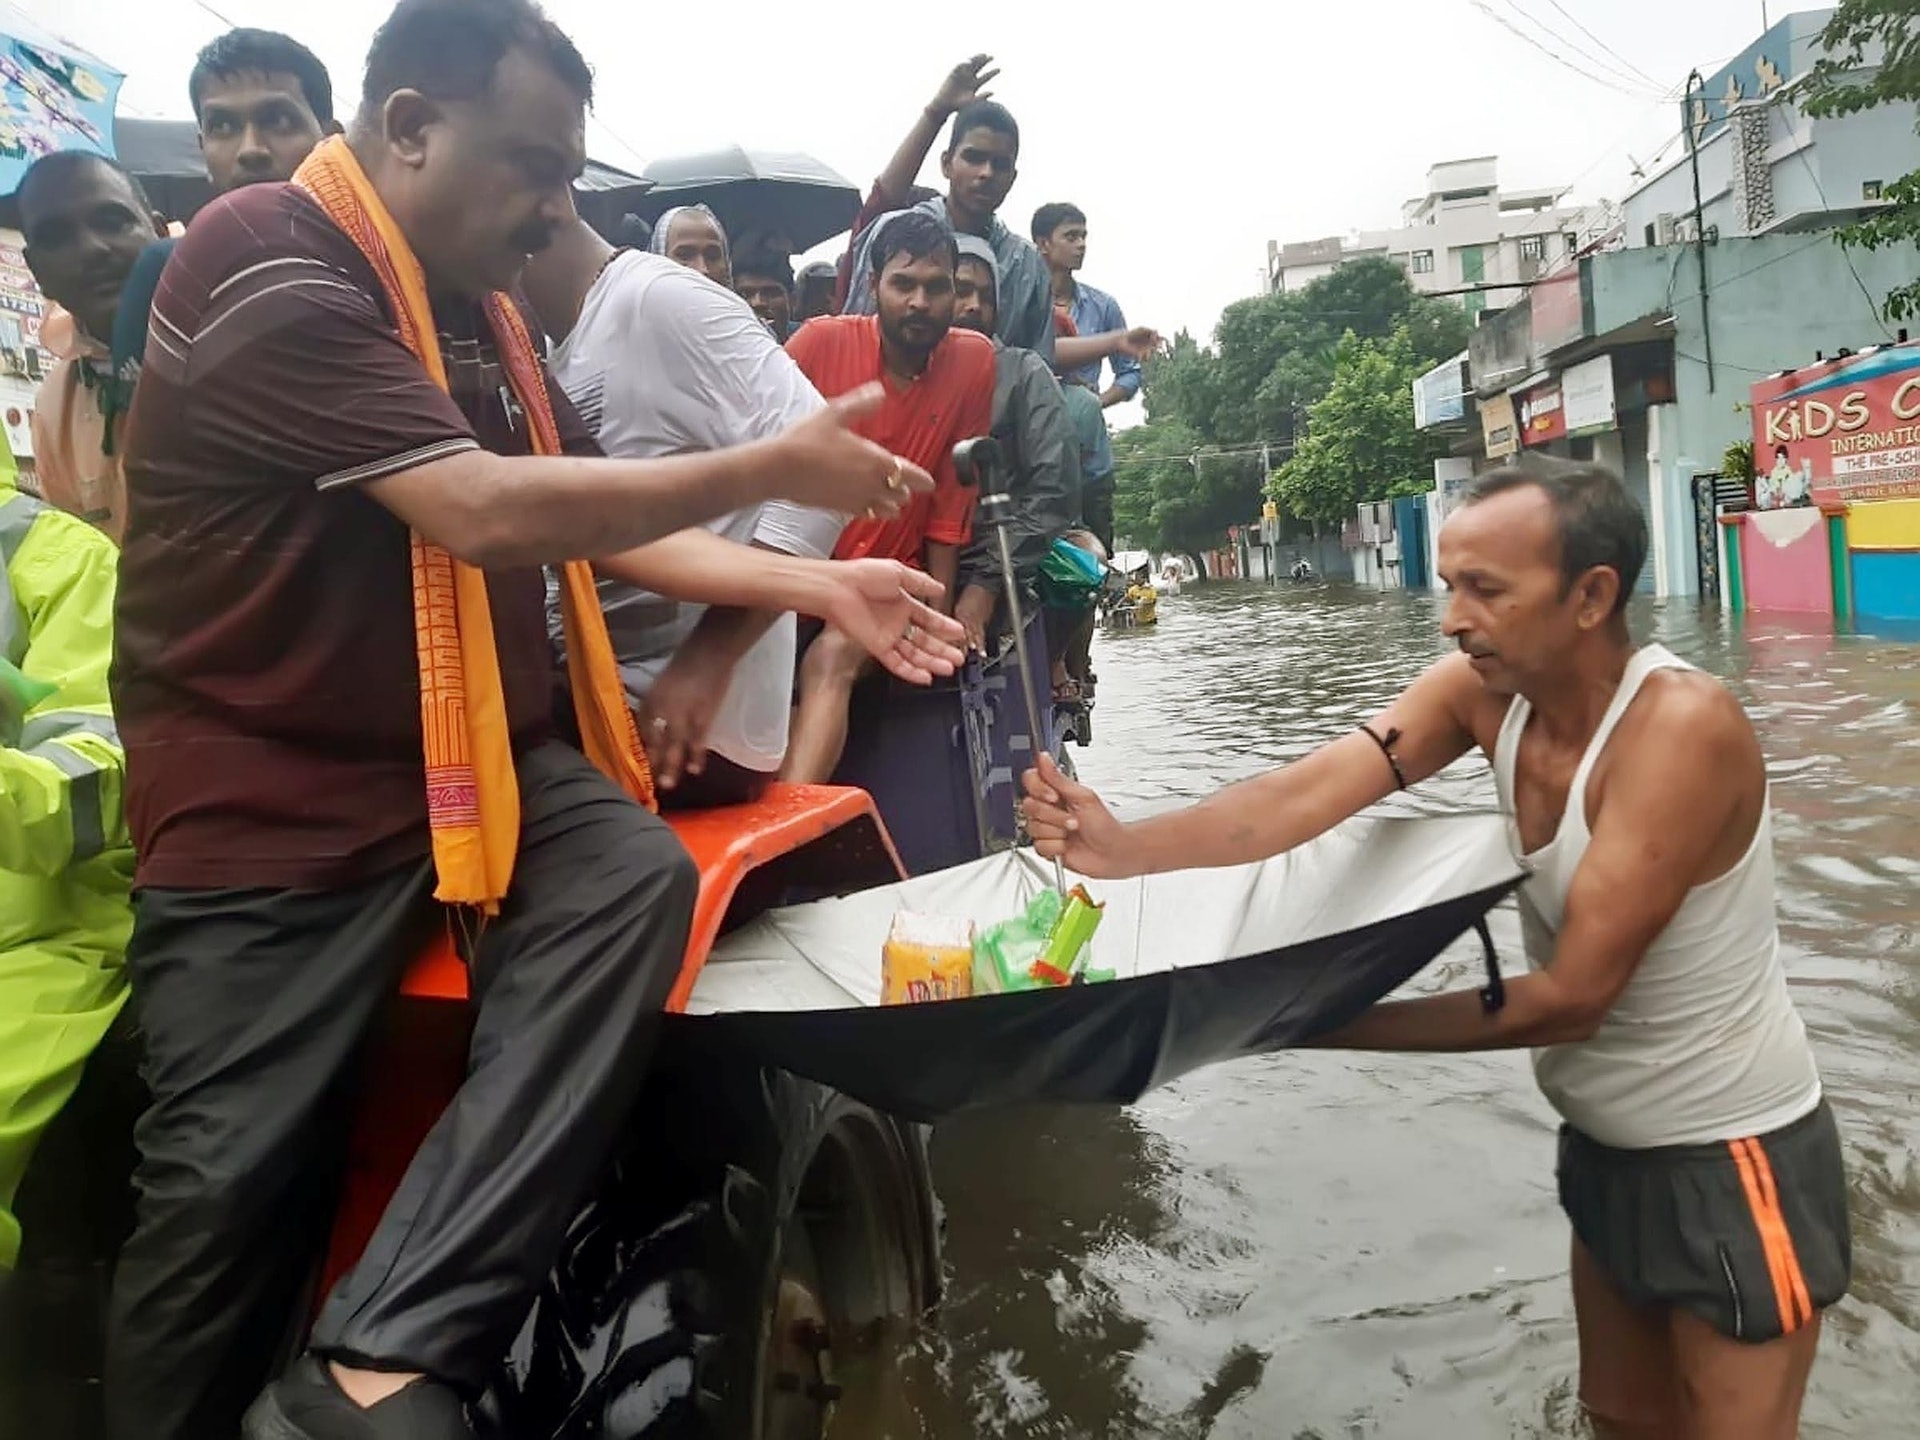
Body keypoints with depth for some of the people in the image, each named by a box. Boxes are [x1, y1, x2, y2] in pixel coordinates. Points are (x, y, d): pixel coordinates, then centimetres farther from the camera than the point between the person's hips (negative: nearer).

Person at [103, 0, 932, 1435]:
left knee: (638, 877, -23)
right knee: (232, 1179, -3)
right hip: (272, 797, -6)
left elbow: (605, 522, 16)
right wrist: (775, 468, -17)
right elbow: (485, 513, -26)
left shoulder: (482, 310, 14)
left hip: (478, 756, 6)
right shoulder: (264, 265, -14)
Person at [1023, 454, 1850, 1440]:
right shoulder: (1484, 689, -10)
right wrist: (1124, 849, -36)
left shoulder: (1682, 728, -29)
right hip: (1605, 1138, 7)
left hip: (1731, 1157, -6)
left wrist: (1339, 1027, -28)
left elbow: (1570, 995, -29)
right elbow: (1308, 794, -23)